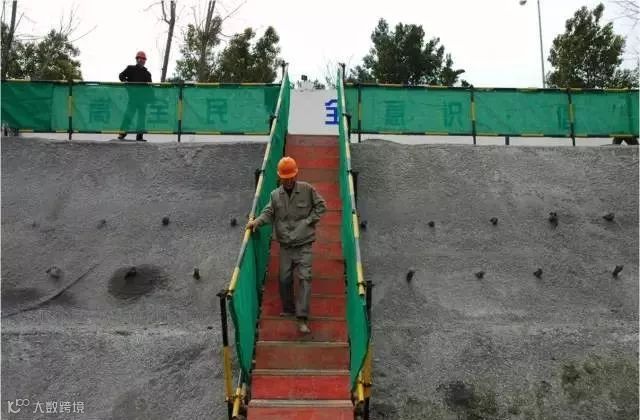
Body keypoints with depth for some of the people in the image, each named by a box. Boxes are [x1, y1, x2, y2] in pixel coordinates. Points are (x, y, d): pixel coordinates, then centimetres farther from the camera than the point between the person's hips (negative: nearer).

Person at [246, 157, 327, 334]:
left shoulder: (307, 189, -4)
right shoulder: (275, 194, 5)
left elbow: (321, 206, 3)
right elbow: (268, 213, -2)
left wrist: (309, 221, -7)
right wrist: (256, 221, -21)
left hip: (304, 244, -3)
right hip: (285, 245, 3)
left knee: (305, 278, -10)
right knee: (284, 279, 8)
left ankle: (302, 318, -9)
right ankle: (288, 310, 27)